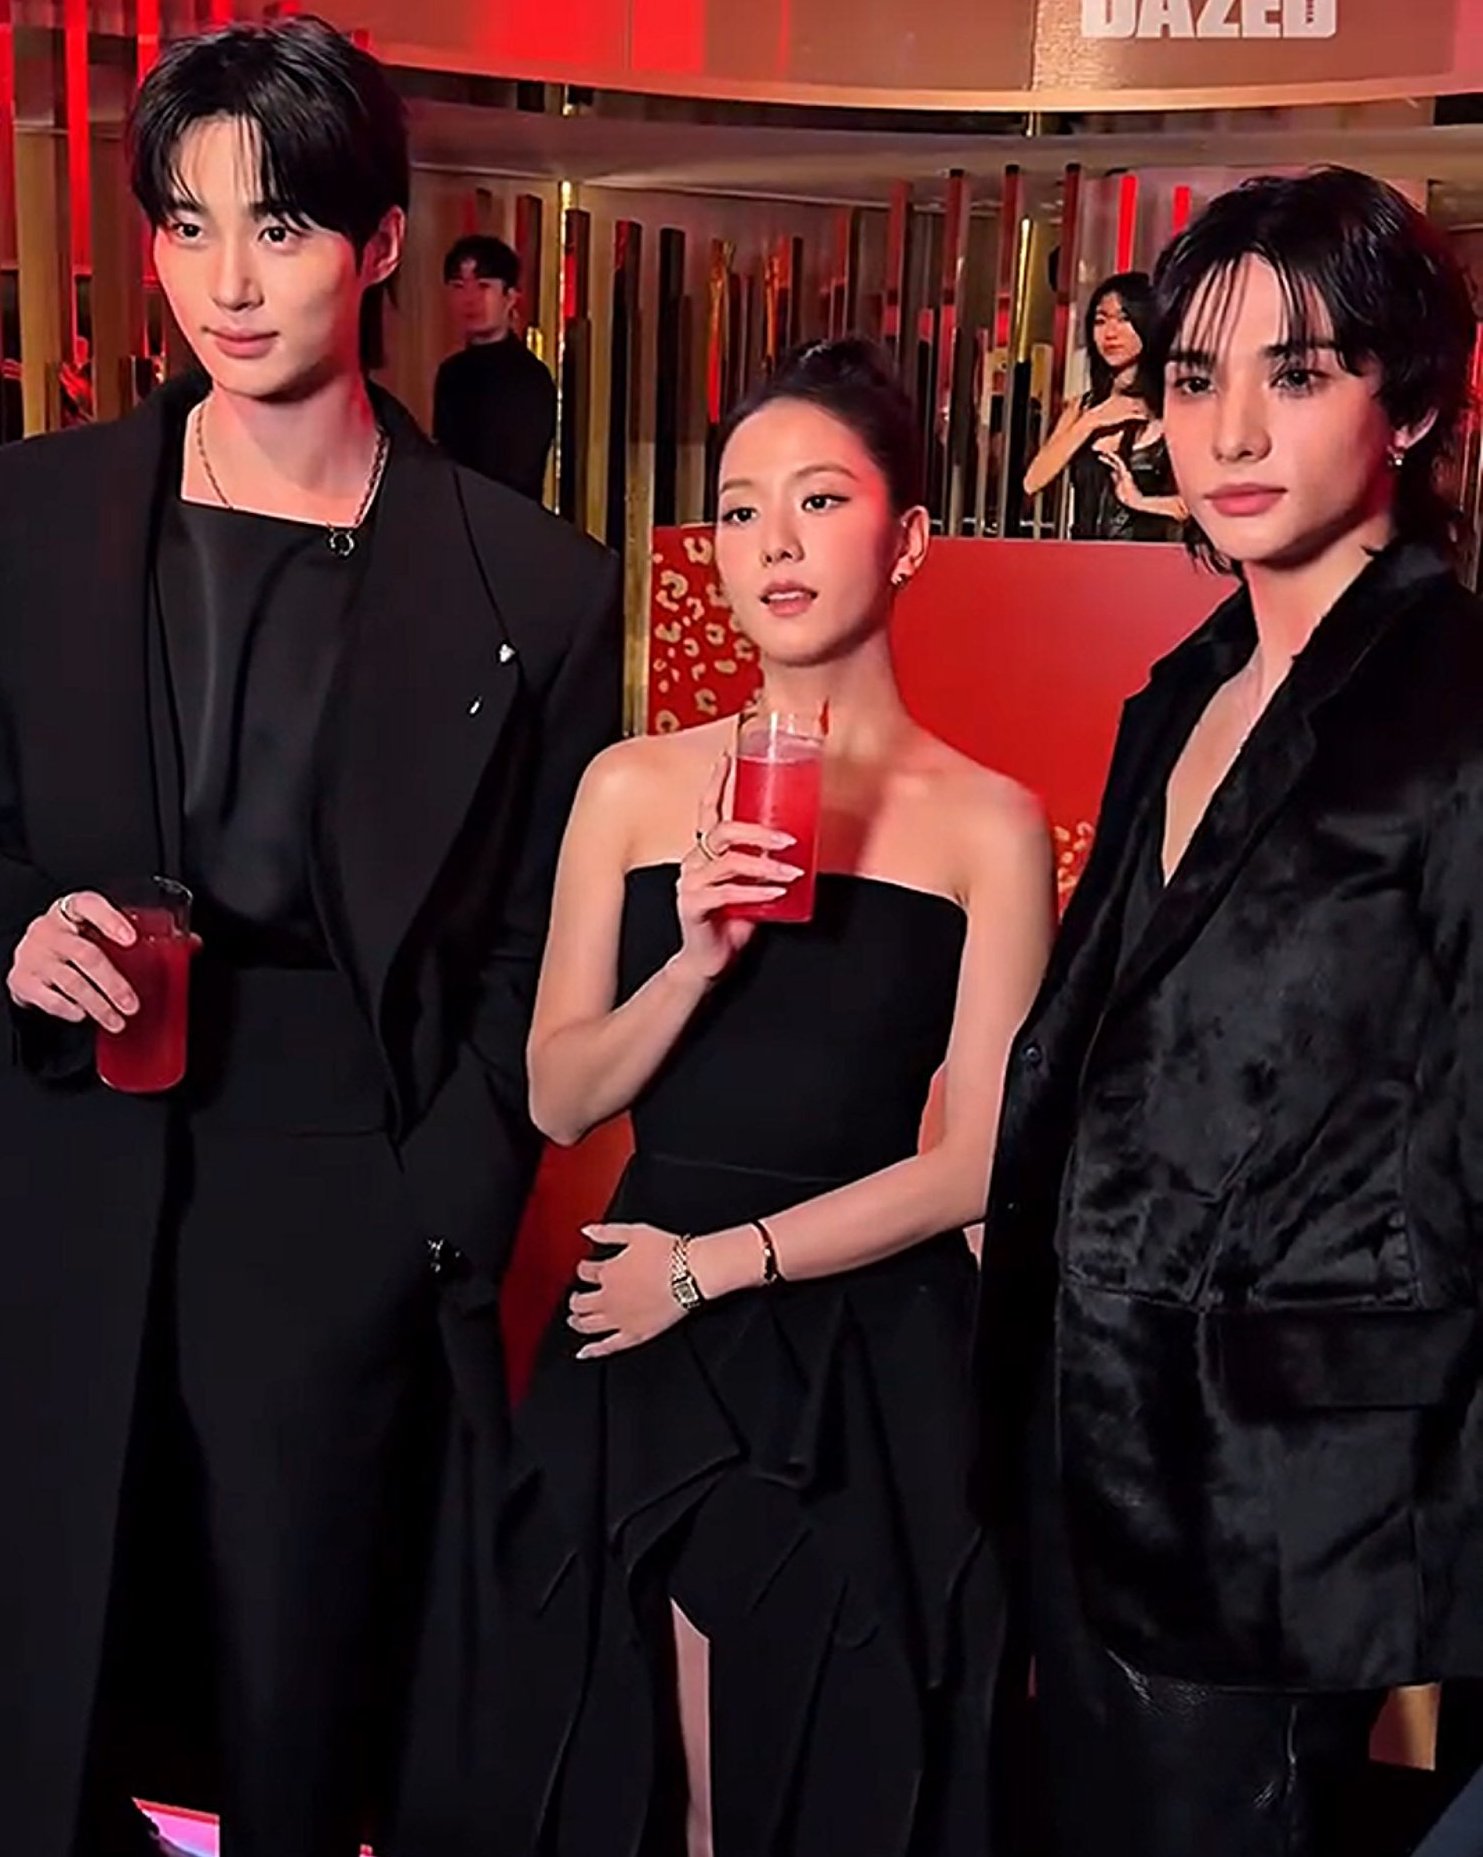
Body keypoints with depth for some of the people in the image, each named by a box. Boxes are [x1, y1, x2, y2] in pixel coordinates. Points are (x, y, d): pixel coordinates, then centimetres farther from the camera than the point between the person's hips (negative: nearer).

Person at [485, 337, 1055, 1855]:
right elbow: (558, 1098, 1)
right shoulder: (635, 787, 2)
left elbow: (976, 1160, -7)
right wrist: (696, 957, -16)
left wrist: (714, 1262, -7)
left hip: (867, 1357, -1)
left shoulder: (988, 823, -5)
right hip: (639, 1353, 2)